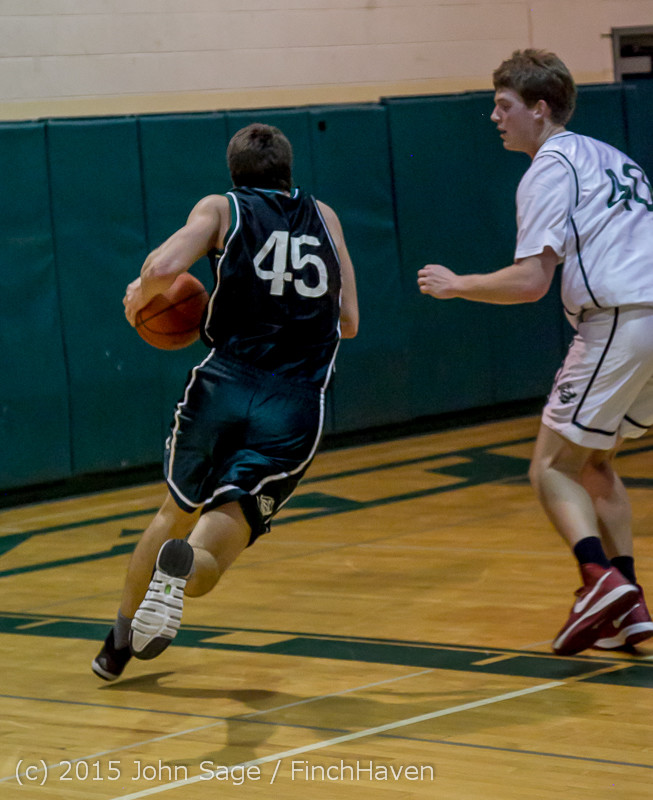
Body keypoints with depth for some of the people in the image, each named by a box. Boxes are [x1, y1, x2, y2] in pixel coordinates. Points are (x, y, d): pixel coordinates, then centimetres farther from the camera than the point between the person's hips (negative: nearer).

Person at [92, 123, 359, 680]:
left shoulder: (222, 209, 10)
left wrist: (141, 294, 11)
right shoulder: (323, 218, 20)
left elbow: (165, 267, -9)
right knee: (216, 541, -3)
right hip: (296, 406, 0)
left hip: (224, 386, 0)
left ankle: (120, 641, 32)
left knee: (177, 513, 26)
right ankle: (184, 565, -39)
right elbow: (348, 322, 23)